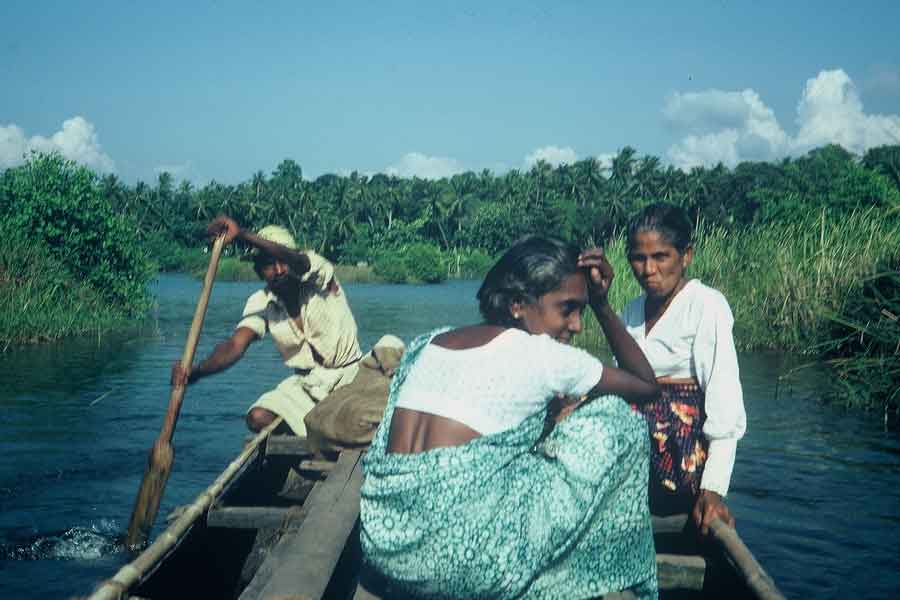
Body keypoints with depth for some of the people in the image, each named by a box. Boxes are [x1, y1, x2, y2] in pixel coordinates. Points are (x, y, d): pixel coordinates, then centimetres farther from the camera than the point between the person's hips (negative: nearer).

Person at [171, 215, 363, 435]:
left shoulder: (320, 279, -14)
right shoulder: (260, 304, -3)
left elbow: (300, 262, -37)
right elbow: (235, 345, -16)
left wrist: (242, 234, -50)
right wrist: (195, 372, -36)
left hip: (348, 376, -4)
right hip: (305, 382, 5)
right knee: (258, 418, -16)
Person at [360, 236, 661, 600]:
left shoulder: (433, 342, 15)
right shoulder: (542, 354, -3)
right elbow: (648, 386, 13)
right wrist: (603, 306, 17)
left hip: (385, 537, 7)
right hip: (455, 552, -7)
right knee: (614, 422, 7)